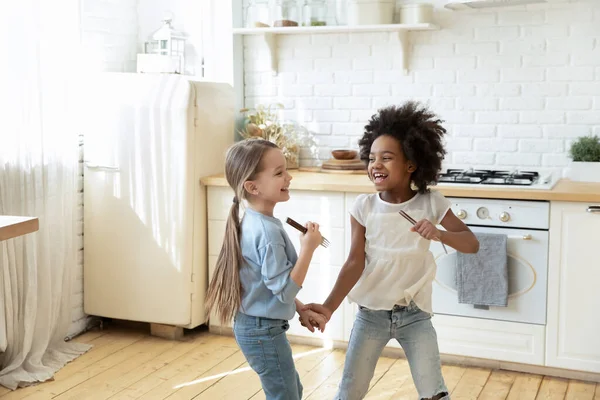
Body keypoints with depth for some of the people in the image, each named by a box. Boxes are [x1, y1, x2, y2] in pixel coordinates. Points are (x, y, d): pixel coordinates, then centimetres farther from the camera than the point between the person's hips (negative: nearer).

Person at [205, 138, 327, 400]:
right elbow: (284, 290, -25)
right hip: (264, 332, -10)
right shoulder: (267, 231, -26)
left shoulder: (255, 223, 5)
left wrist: (302, 311, 15)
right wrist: (308, 248, -22)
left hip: (256, 326, 10)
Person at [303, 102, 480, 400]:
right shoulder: (364, 206, -11)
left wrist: (440, 234, -32)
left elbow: (472, 244, -11)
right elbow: (355, 262, -14)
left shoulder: (431, 203, -10)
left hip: (414, 313, 0)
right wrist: (329, 306, -24)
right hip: (371, 313, 0)